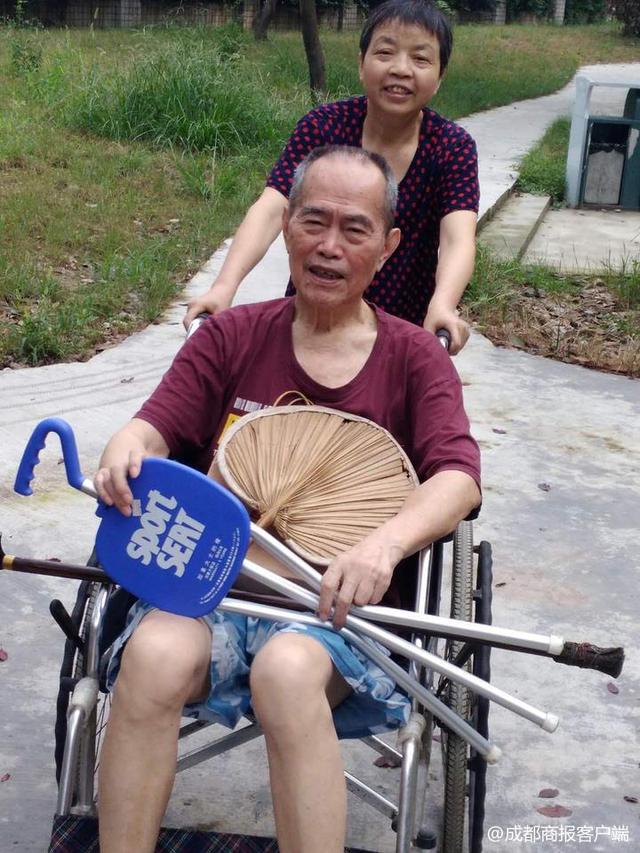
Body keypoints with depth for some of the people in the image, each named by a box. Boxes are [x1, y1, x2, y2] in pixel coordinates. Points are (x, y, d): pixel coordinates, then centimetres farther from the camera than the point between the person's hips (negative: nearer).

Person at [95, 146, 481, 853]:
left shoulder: (414, 358, 7)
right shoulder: (231, 335, 12)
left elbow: (458, 476, -7)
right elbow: (158, 427, 4)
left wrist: (384, 544, -28)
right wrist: (127, 449, -23)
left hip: (336, 601, -1)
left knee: (288, 669, -35)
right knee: (156, 656, -31)